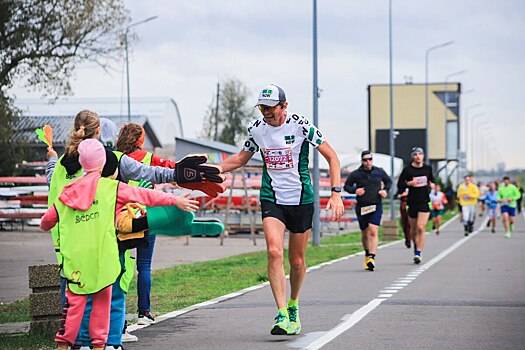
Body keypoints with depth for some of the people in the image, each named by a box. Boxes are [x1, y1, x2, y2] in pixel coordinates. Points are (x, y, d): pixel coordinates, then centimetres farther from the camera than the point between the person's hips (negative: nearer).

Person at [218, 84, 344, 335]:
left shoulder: (300, 126, -11)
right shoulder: (256, 128, 0)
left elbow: (332, 157, -5)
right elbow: (241, 158, 19)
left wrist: (336, 194, -14)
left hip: (301, 199, -1)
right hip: (272, 199, 1)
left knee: (297, 261, 7)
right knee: (274, 252, -20)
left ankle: (293, 306, 33)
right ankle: (282, 315, -22)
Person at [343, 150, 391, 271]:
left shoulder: (379, 172, 5)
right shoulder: (355, 174, 0)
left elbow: (388, 181, 21)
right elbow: (346, 186, 9)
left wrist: (385, 190, 1)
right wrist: (355, 191, -10)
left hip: (376, 207, -1)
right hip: (361, 208, 1)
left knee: (373, 231, -17)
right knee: (365, 234, 11)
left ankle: (372, 258, -24)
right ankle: (367, 254, 35)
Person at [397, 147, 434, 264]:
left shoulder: (428, 168, 7)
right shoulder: (407, 169, -2)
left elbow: (431, 180, 24)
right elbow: (400, 185, -2)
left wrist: (432, 185, 3)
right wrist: (410, 183, -18)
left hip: (424, 202, 0)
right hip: (412, 202, 0)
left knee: (421, 228, -14)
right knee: (413, 229, 10)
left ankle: (418, 253, -14)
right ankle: (416, 247, 36)